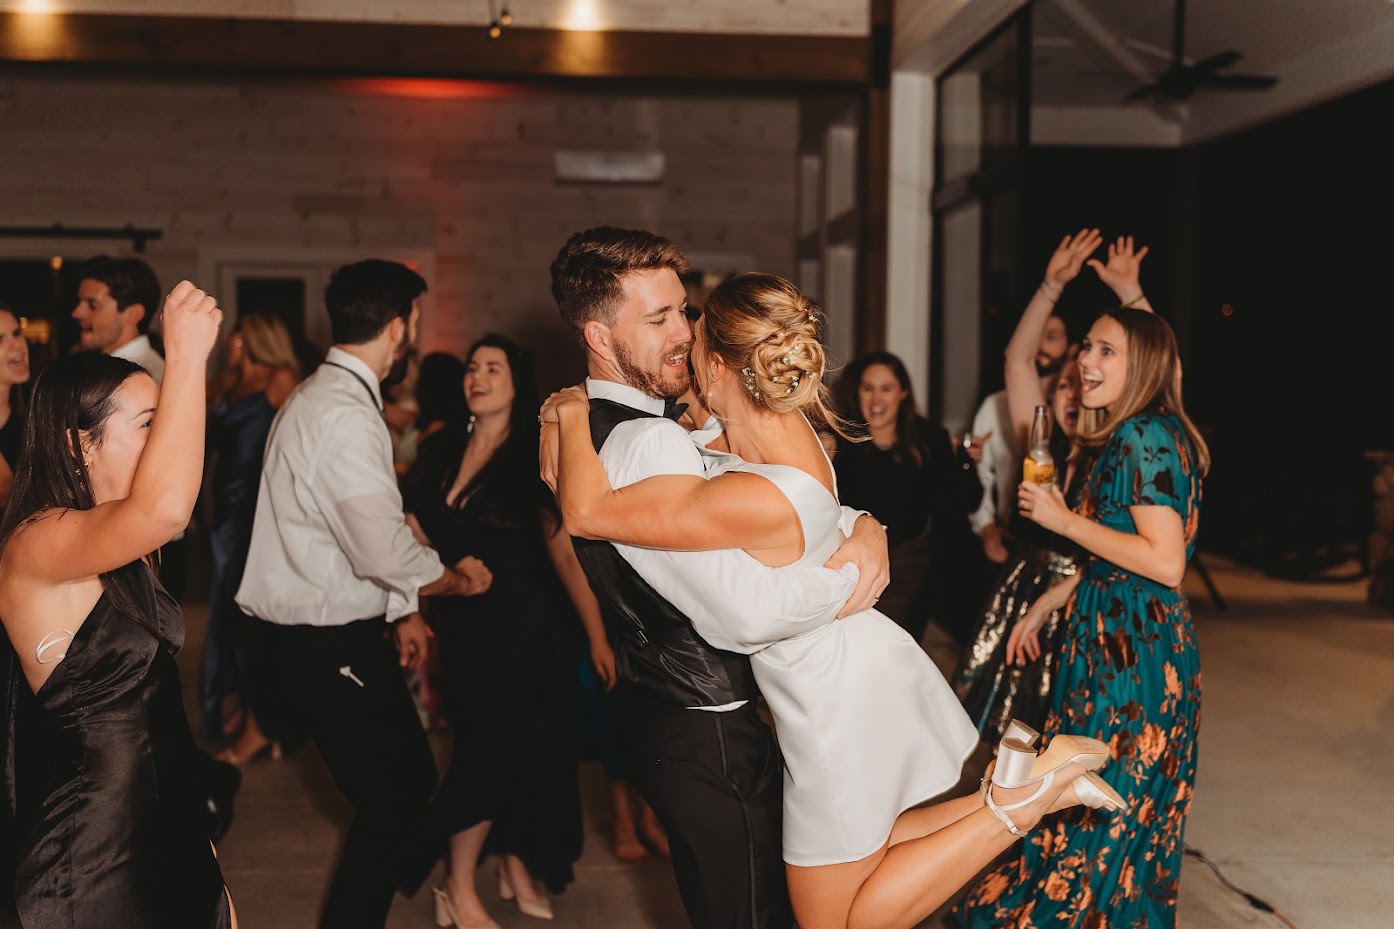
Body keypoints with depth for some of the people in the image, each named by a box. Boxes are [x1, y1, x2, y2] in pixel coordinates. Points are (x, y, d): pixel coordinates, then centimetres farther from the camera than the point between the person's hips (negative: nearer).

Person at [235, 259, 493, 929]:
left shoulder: (319, 396, 14)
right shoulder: (346, 415, -21)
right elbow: (385, 549, -25)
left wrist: (400, 611, 18)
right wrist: (455, 580, -7)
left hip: (323, 632, 10)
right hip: (330, 645, -10)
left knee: (409, 783, 16)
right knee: (392, 803, -3)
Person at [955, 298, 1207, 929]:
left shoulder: (1146, 437, -17)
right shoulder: (1119, 438, 14)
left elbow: (1165, 561, -24)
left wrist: (1065, 520, -18)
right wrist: (1044, 607, 20)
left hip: (1136, 655, -10)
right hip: (1110, 641, 10)